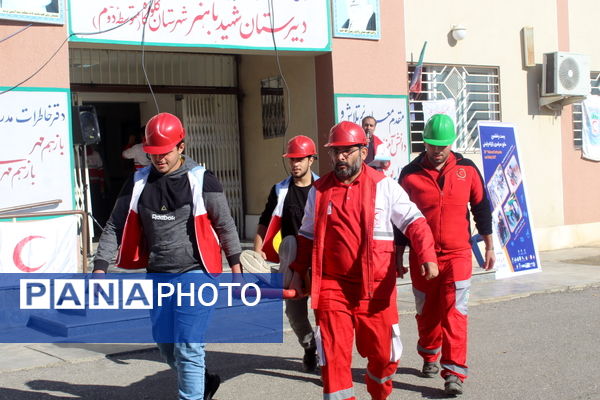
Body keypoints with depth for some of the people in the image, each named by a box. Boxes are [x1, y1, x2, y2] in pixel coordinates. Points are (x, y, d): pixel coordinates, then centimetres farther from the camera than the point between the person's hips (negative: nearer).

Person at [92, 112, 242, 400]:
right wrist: (100, 266, -4)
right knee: (166, 346, 17)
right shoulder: (138, 182, 4)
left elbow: (225, 225, 0)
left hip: (194, 272, -5)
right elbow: (115, 227, 5)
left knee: (187, 347, -11)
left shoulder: (201, 180, -7)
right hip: (157, 276, 6)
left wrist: (235, 266, 2)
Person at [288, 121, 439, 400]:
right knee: (333, 355, -3)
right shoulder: (319, 191, 9)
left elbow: (414, 222, -4)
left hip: (376, 287, -1)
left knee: (383, 353, 9)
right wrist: (298, 272, 15)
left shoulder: (384, 186, 0)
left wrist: (427, 256, -18)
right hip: (331, 286, 1)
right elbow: (307, 235, 19)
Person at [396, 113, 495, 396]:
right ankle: (429, 357, 35)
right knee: (427, 311, 12)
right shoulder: (410, 175, -1)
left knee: (454, 312, -8)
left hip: (457, 254, -1)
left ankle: (454, 372, -6)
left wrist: (489, 247, 12)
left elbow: (481, 208, 10)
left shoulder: (467, 170, 1)